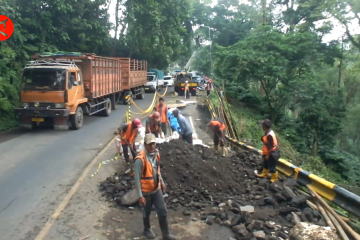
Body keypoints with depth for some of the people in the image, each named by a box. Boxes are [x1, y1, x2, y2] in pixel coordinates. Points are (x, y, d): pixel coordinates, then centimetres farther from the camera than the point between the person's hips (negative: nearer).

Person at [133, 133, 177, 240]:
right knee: (147, 213, 17)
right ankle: (147, 229, 44)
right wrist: (140, 195, -20)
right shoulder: (140, 159, -27)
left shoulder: (156, 154, -5)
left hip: (157, 189, 5)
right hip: (146, 191, -5)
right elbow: (137, 178, -22)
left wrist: (162, 182, 17)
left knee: (163, 211, 8)